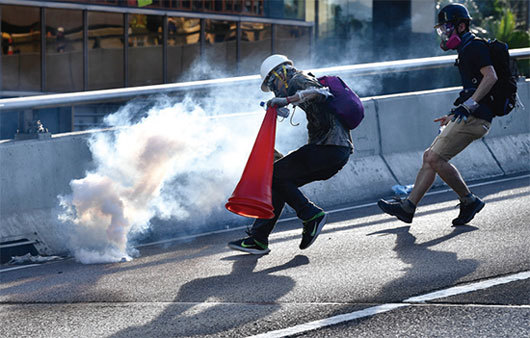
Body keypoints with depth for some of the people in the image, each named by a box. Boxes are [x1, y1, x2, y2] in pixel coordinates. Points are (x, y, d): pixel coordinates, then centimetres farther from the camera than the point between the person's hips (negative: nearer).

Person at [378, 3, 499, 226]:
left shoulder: (476, 47, -9)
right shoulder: (466, 51, 23)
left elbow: (491, 77, -22)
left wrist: (467, 106, -28)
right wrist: (454, 115, 29)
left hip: (475, 117, -11)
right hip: (469, 118, 11)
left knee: (436, 158, -15)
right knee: (430, 156, 8)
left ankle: (469, 201, -3)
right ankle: (408, 206, 7)